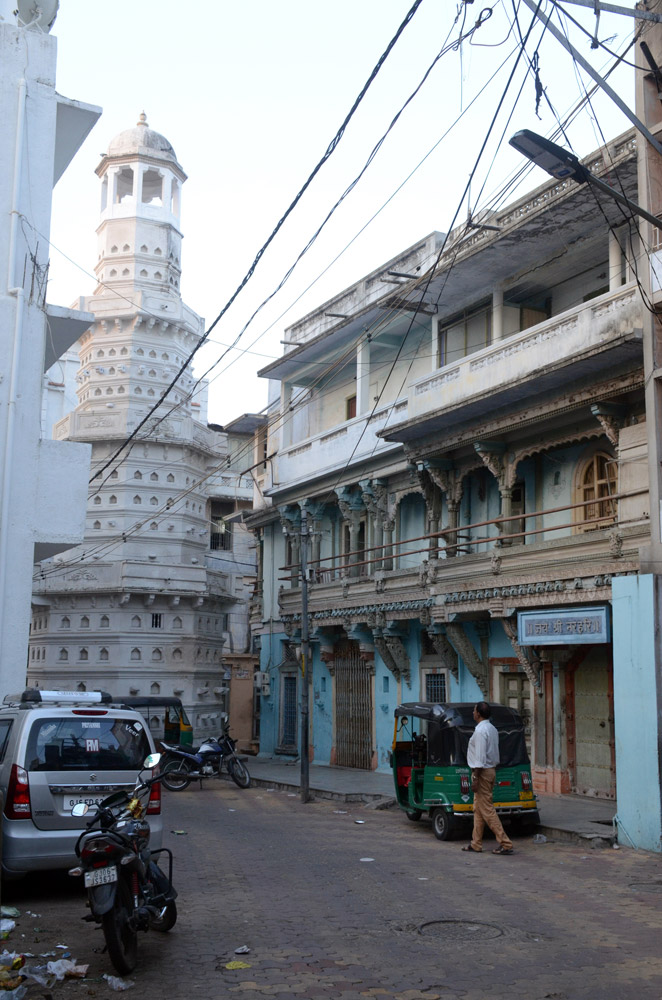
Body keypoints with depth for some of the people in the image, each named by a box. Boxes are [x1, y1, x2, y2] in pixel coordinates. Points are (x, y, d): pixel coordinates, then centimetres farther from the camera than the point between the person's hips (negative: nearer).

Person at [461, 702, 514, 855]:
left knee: (487, 810, -8)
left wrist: (475, 777, -20)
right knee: (478, 809, 14)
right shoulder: (492, 729, 15)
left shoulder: (480, 730, -16)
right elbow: (495, 755, 19)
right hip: (491, 769, 10)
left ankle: (505, 844, -9)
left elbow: (480, 756, -22)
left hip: (482, 772, -10)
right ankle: (476, 844, 19)